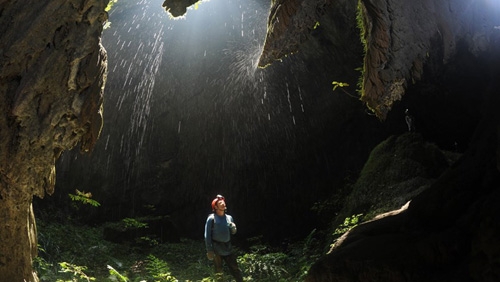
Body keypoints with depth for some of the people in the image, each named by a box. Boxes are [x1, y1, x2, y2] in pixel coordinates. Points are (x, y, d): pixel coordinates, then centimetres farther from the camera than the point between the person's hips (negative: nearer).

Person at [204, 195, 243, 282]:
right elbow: (207, 235, -9)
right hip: (217, 249, -4)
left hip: (228, 248, 4)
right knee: (219, 273, 7)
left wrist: (233, 228, -7)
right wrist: (209, 250, -14)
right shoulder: (211, 218, -7)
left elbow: (233, 232, 17)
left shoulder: (229, 217, 8)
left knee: (235, 269, 4)